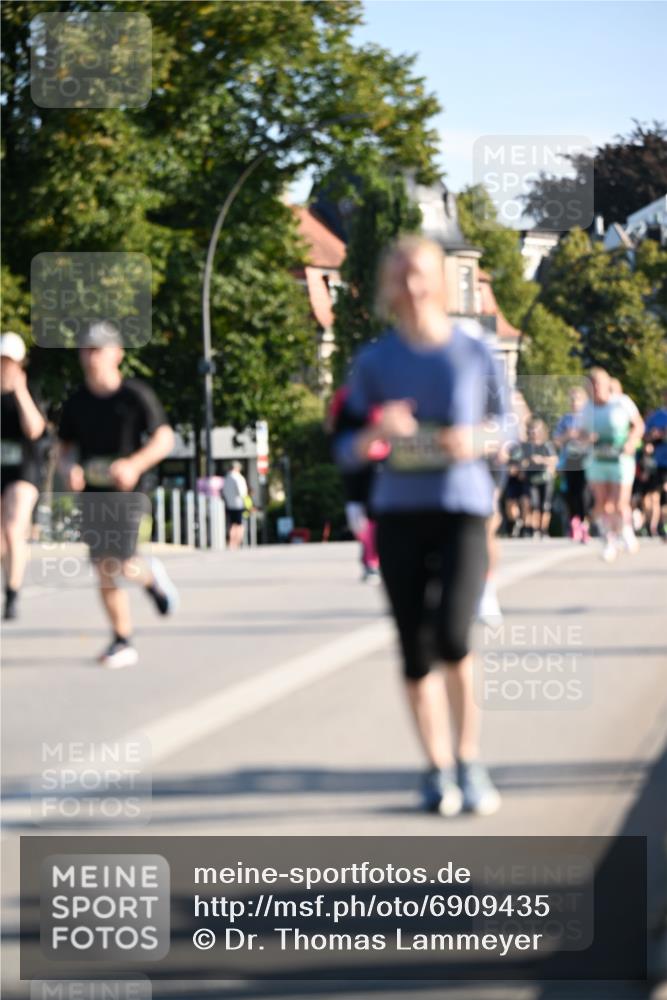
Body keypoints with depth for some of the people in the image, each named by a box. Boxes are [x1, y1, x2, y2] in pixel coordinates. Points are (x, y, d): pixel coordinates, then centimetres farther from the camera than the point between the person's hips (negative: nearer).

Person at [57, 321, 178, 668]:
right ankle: (123, 642, 11)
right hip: (92, 494, 4)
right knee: (103, 571, 2)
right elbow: (65, 449, 13)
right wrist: (69, 469, -10)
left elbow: (164, 438, -4)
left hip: (127, 493, -4)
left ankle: (151, 576, 21)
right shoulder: (76, 402, 6)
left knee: (120, 566, -15)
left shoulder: (136, 395, -6)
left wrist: (135, 464, -20)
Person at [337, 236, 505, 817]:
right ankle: (438, 769, 16)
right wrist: (376, 434, -16)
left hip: (463, 511, -1)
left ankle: (469, 760, 1)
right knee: (416, 650, 2)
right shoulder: (375, 363, 4)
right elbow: (346, 452, 6)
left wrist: (476, 441, -9)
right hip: (399, 513, 2)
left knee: (452, 636, -18)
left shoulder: (475, 354, 3)